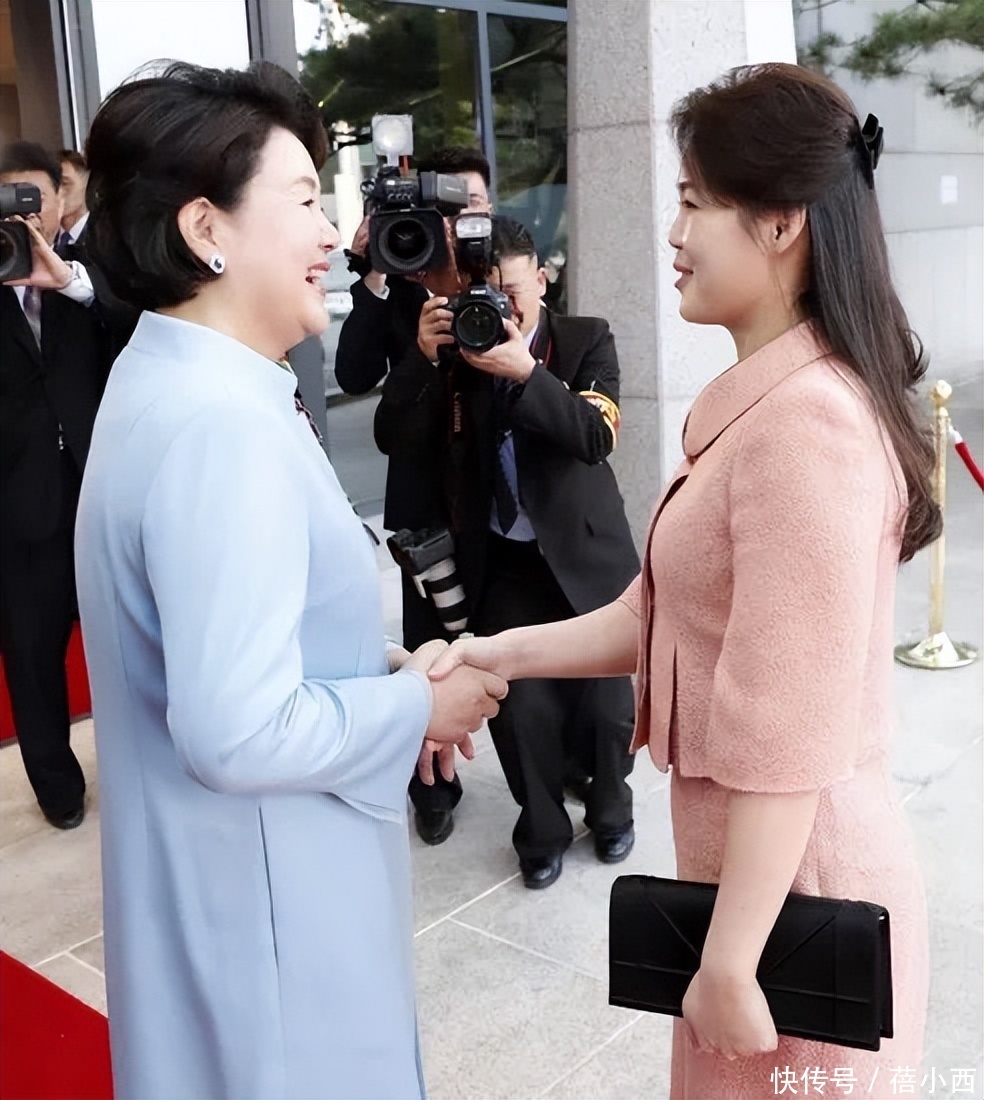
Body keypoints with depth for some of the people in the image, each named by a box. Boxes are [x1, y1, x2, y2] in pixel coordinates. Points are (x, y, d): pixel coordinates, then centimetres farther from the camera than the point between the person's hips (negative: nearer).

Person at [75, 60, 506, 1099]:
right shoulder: (221, 423, -27)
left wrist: (383, 674, 5)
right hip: (263, 894, -9)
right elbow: (242, 733, -30)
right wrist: (416, 708, -15)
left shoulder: (171, 383, 6)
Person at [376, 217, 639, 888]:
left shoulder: (587, 341, -3)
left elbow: (598, 436, -18)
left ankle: (610, 808, 38)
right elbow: (396, 441, -8)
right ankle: (543, 831, 25)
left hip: (586, 558, 0)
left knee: (605, 703, 8)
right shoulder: (451, 351, 0)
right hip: (504, 567, 1)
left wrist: (526, 372, -30)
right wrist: (423, 357, -22)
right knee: (521, 710, -1)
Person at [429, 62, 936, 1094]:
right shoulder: (752, 401, 8)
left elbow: (787, 737, -25)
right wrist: (502, 653, 1)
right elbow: (661, 614, 8)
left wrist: (729, 962, -19)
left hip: (795, 886, -9)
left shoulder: (807, 420, -25)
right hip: (746, 862, 9)